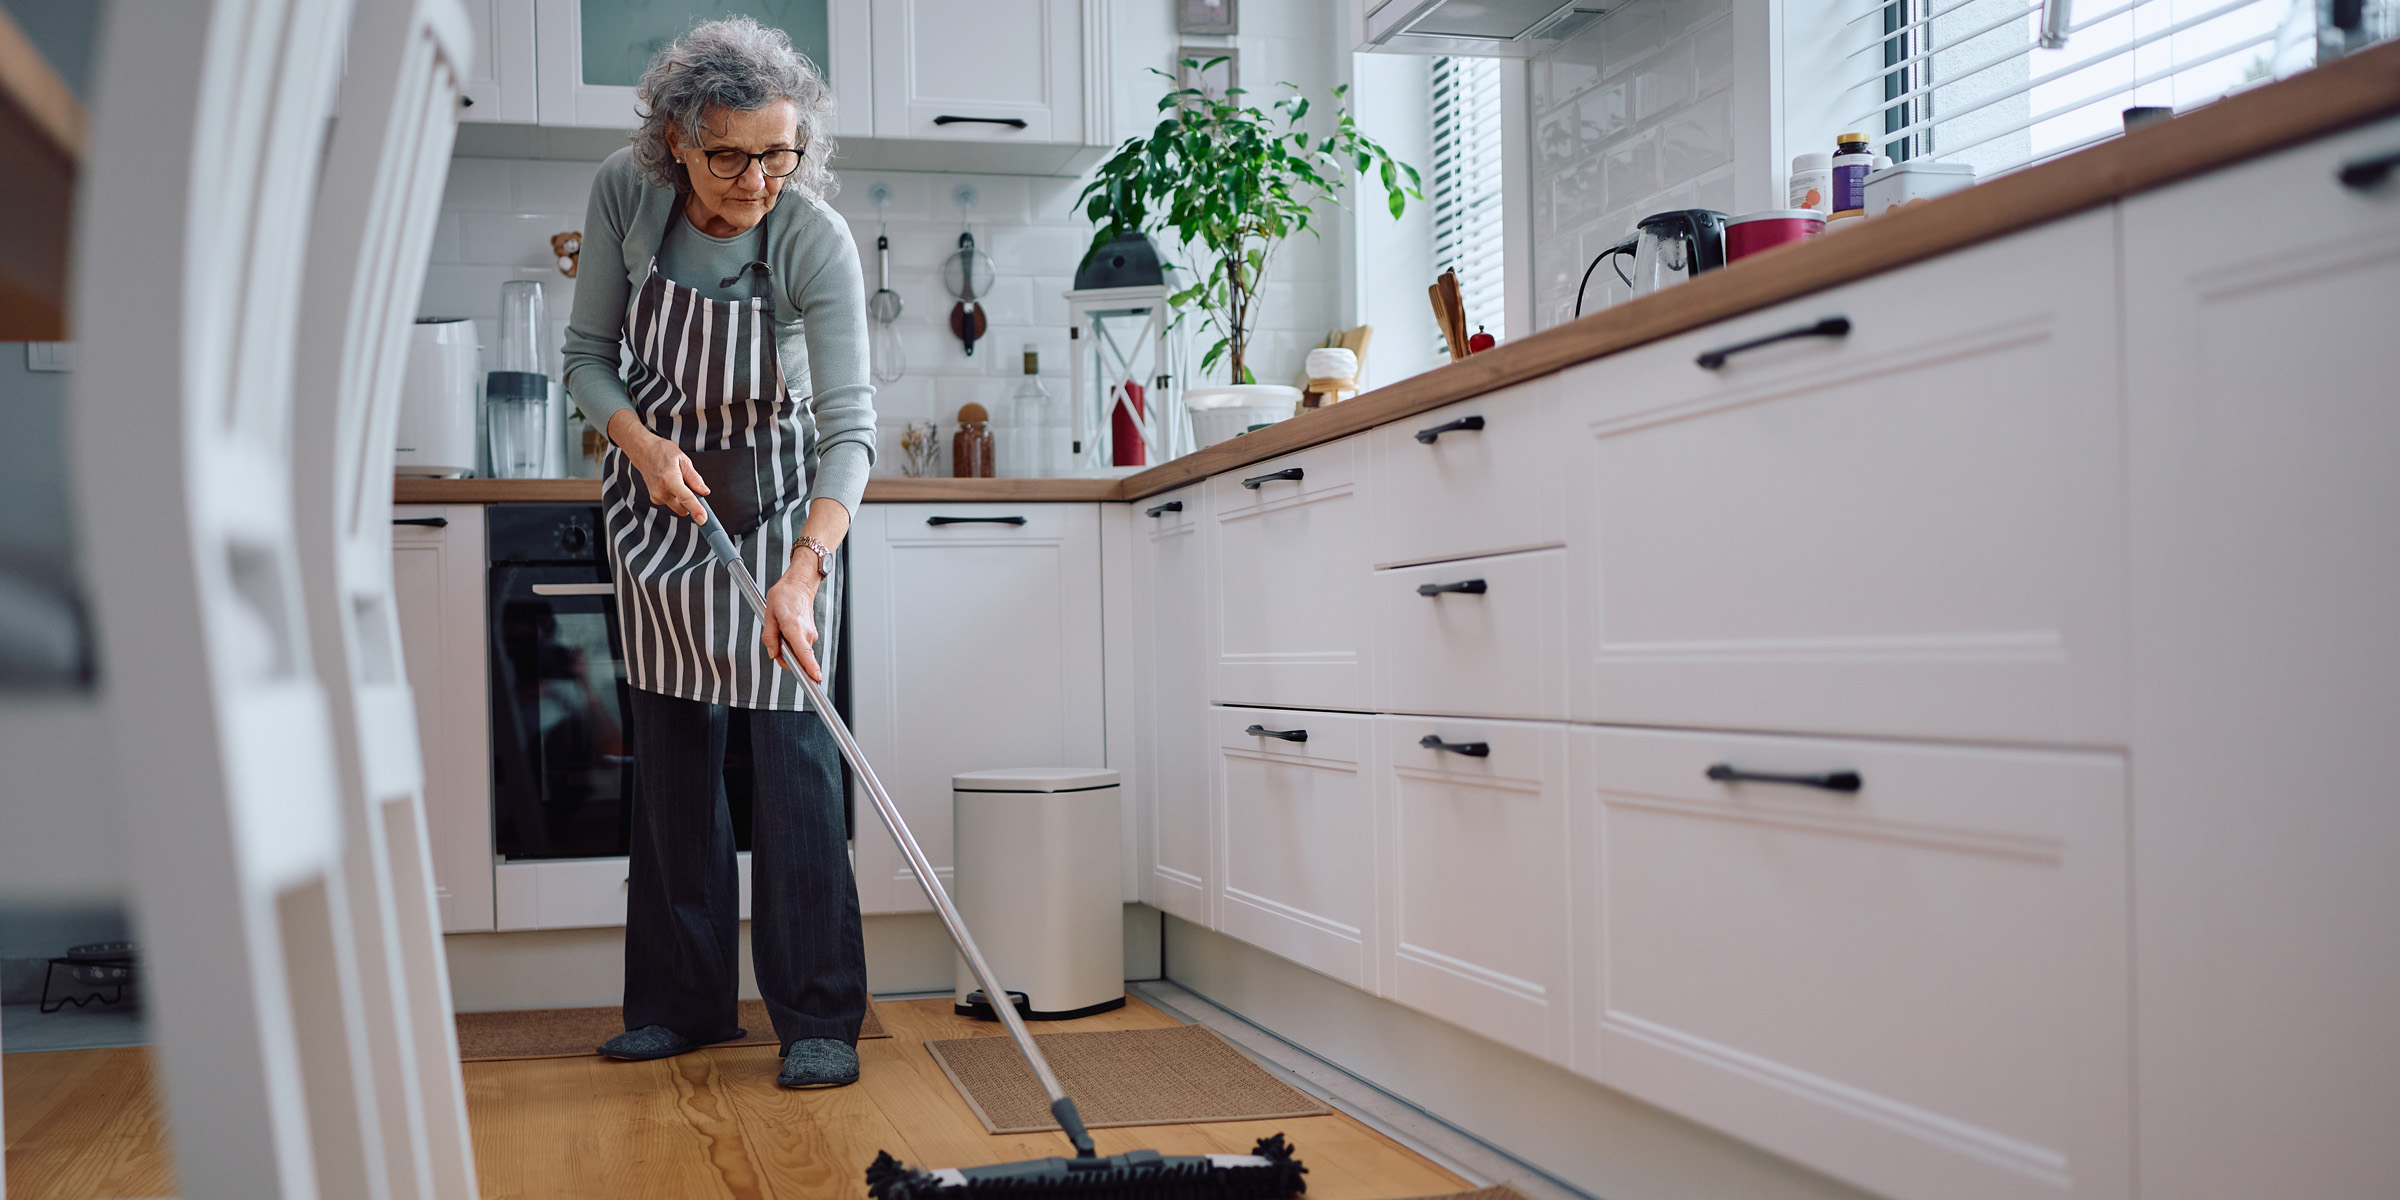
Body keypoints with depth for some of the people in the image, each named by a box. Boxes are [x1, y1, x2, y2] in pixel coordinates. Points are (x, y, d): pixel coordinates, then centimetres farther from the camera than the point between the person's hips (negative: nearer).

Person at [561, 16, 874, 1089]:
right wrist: (642, 444, -24)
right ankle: (683, 1000, 17)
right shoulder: (625, 193, -16)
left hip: (778, 495, -3)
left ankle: (819, 1014, -5)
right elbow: (587, 352, -5)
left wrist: (805, 572, -45)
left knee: (788, 731, -11)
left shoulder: (817, 242, -26)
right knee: (670, 737, 6)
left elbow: (850, 427, -32)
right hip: (657, 481, 3)